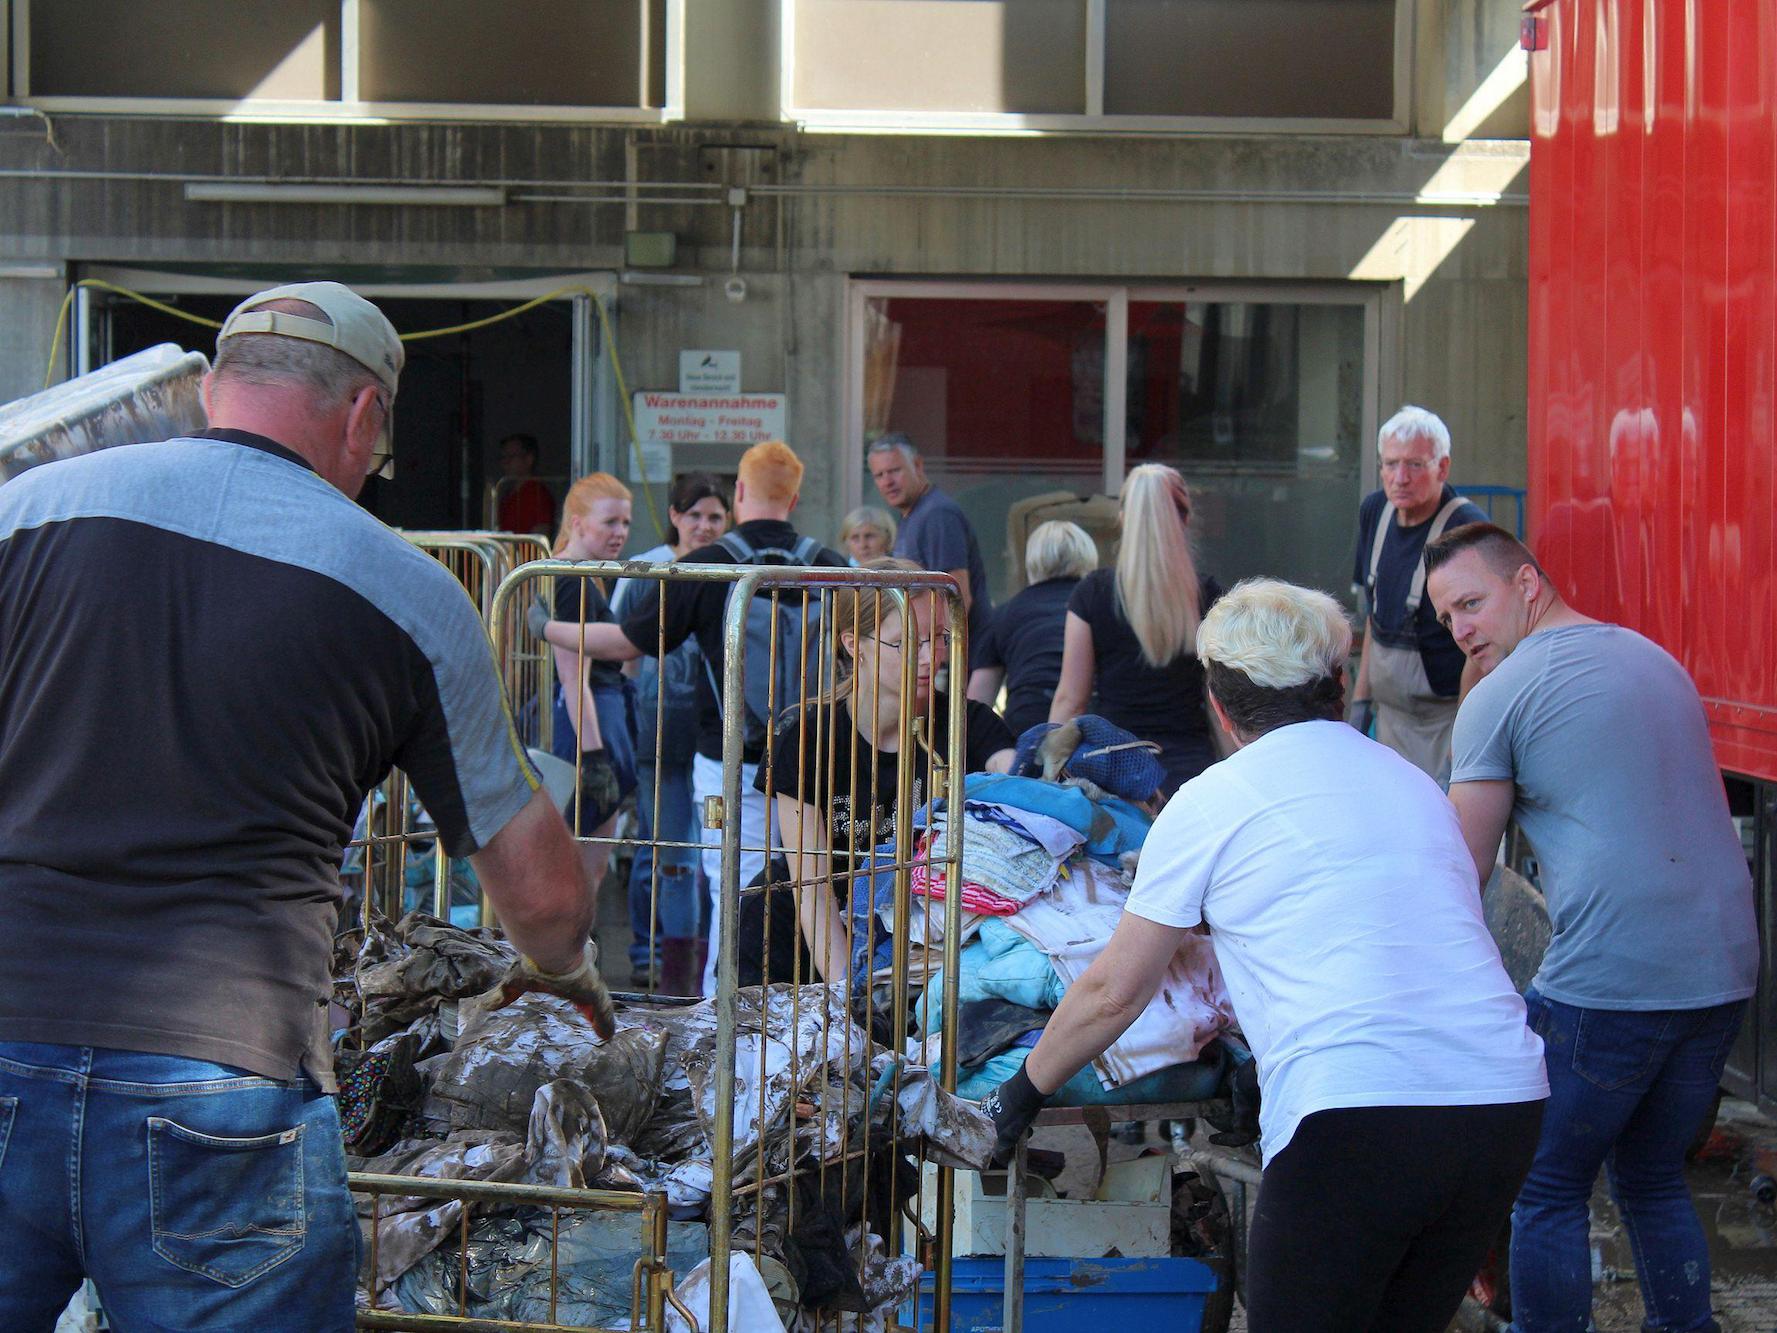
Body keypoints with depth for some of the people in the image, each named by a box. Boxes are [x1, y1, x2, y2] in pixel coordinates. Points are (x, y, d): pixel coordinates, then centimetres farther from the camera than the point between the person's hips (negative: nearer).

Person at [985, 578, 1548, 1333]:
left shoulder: (1210, 802, 7)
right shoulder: (1416, 785, 22)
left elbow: (1115, 990, 11)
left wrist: (1025, 1091, 26)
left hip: (1352, 1111, -6)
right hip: (1506, 1105, 6)